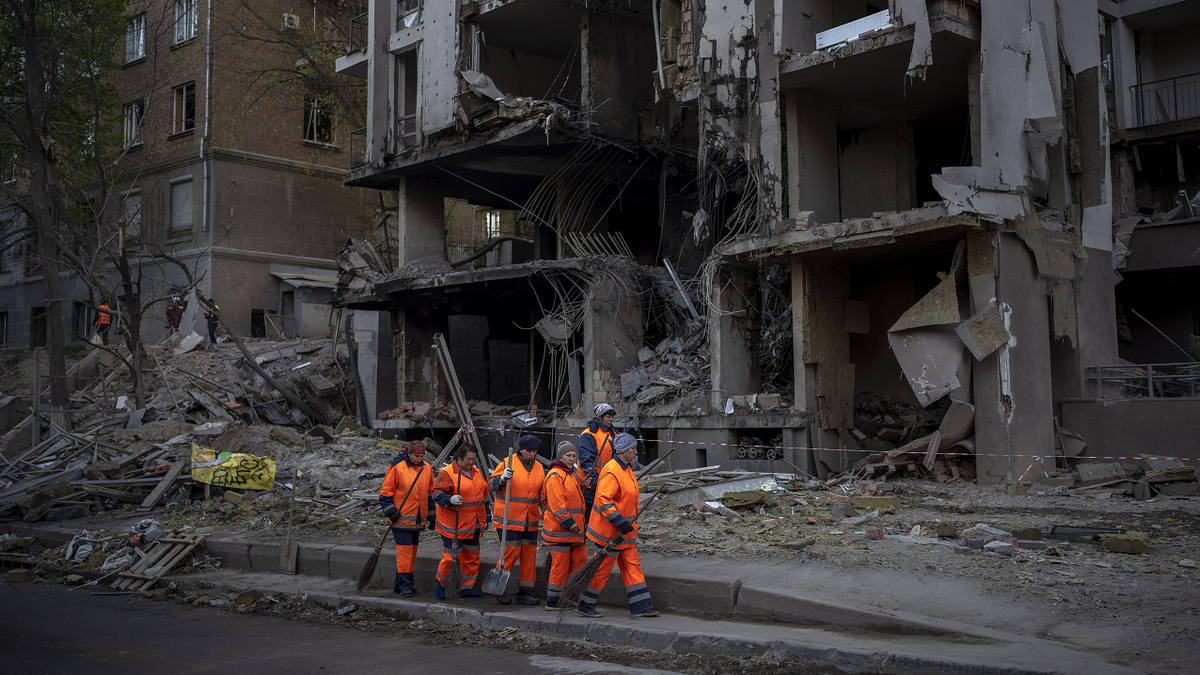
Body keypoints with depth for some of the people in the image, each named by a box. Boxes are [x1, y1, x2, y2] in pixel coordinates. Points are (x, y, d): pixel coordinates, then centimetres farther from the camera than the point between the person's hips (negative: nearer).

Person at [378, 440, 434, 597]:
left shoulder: (427, 468, 8)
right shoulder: (396, 467, -9)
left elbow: (430, 493, 18)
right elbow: (385, 491, -5)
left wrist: (431, 515, 18)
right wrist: (391, 511, -13)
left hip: (418, 519, 6)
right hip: (401, 518, -6)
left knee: (412, 551, 11)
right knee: (404, 551, -8)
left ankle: (400, 584, 21)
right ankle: (405, 585, -2)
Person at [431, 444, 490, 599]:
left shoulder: (477, 473, 13)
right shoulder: (447, 473, -10)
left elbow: (484, 497, 21)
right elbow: (437, 494, -13)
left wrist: (487, 518, 23)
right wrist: (450, 500, -32)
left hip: (473, 526, 7)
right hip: (453, 526, -7)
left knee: (472, 556, 10)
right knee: (450, 557, -5)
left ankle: (467, 588, 23)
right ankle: (440, 583, 19)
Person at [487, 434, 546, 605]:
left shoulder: (539, 468, 13)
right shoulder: (507, 464, -5)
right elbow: (491, 485, -7)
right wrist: (502, 479, -25)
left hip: (530, 522, 6)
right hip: (508, 520, -6)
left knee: (529, 556, 5)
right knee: (510, 553, -8)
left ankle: (525, 593, 14)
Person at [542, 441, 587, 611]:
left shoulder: (572, 474, 20)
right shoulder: (555, 475, -11)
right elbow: (556, 503, -18)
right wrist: (568, 522, -21)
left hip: (573, 527, 10)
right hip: (559, 528, -10)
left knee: (580, 560, 9)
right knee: (560, 565, -6)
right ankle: (552, 603, 2)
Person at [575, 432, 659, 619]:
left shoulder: (626, 469, 11)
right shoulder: (611, 472, -21)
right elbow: (604, 500, -26)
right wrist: (620, 523, -27)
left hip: (625, 530, 10)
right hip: (609, 531, -10)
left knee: (632, 565, 8)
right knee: (602, 568, 1)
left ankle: (640, 607, 11)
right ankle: (584, 605, 15)